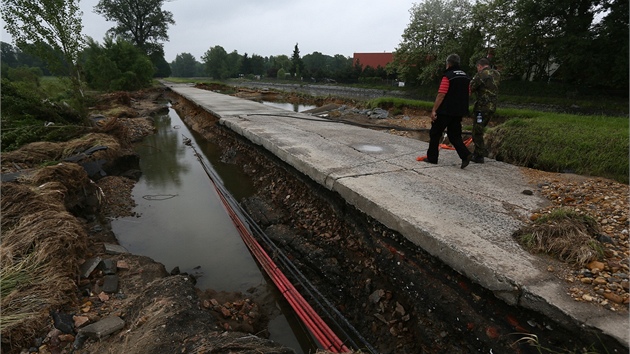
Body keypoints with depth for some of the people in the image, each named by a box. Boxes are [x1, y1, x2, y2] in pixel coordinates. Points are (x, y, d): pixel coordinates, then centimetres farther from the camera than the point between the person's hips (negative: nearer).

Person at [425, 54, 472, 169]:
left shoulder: (448, 76, -13)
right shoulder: (466, 77, 12)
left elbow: (441, 95, -18)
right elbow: (467, 94, 17)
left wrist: (434, 110, -16)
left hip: (445, 111, -7)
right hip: (459, 112, 7)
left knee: (435, 134, 6)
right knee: (455, 135, 12)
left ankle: (432, 157, 13)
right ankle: (465, 154, -6)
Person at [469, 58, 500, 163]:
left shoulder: (481, 74, -11)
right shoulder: (497, 74, 13)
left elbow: (470, 88, -11)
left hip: (482, 107, -8)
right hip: (492, 107, 8)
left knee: (477, 132, 1)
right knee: (479, 130, 20)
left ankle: (479, 156, 4)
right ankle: (477, 152, 25)